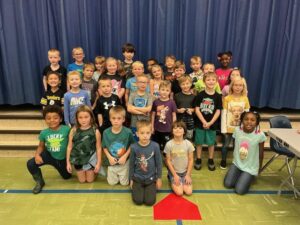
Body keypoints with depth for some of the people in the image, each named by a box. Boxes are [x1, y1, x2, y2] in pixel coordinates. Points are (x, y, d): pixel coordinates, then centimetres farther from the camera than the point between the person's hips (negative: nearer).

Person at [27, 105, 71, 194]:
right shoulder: (44, 133, -14)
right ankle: (39, 182, 7)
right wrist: (37, 154, -19)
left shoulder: (66, 129, -24)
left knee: (67, 176, 17)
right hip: (49, 155, 1)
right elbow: (41, 146, -1)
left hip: (63, 158, -1)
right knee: (30, 164, -22)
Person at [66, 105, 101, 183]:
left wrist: (98, 163, -7)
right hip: (78, 159, 2)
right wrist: (68, 162, -1)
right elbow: (69, 147, -4)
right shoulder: (73, 131, -13)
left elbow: (98, 148, -10)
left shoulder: (95, 131, -17)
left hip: (90, 159, -1)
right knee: (82, 180, 16)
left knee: (90, 180, 15)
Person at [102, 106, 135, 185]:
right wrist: (109, 157, -15)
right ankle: (116, 175, 45)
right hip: (112, 162, 2)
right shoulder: (106, 132, -14)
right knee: (112, 182, 16)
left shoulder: (128, 132, -21)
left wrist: (125, 156, -18)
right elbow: (104, 147, -3)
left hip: (124, 162, -2)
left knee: (124, 183, 13)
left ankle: (129, 172, 41)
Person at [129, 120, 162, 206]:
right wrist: (131, 179, 4)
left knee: (150, 201, -6)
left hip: (151, 178, 0)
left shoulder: (155, 146, -14)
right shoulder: (133, 147, -13)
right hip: (137, 178, 0)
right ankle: (137, 188, 24)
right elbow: (131, 164, -1)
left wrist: (159, 178, 1)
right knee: (138, 201, -7)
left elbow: (159, 163, -3)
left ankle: (148, 188, 24)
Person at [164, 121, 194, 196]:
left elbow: (191, 160, -4)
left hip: (185, 171, 2)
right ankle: (172, 179, 15)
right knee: (179, 192, -14)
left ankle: (183, 181, 20)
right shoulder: (169, 144, -15)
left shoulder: (188, 144, -11)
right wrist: (175, 175, -11)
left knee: (189, 192, -10)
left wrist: (188, 175, -7)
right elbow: (168, 161, -9)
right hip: (174, 171, -2)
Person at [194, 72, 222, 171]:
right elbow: (197, 109, -7)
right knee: (199, 142, 9)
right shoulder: (200, 95, -6)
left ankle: (211, 160, 28)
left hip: (212, 124, 1)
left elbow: (218, 111, -4)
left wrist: (210, 122, -13)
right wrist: (204, 122, -14)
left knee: (211, 143, 12)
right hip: (200, 123, 0)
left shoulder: (218, 96, -3)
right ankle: (198, 160, 25)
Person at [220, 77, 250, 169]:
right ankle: (223, 161, 29)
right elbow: (224, 114, -8)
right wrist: (224, 128, -10)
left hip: (241, 128, 2)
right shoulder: (227, 98, -9)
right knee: (226, 144, 11)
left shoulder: (245, 99, -2)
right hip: (229, 127, -2)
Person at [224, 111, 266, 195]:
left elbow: (261, 154, -6)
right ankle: (240, 175, 20)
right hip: (237, 163, 3)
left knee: (239, 190, -12)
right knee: (227, 184, -7)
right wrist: (236, 159, 11)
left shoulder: (260, 135, -20)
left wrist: (259, 168, 5)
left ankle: (248, 178, 18)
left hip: (250, 168, -3)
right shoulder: (237, 130, -11)